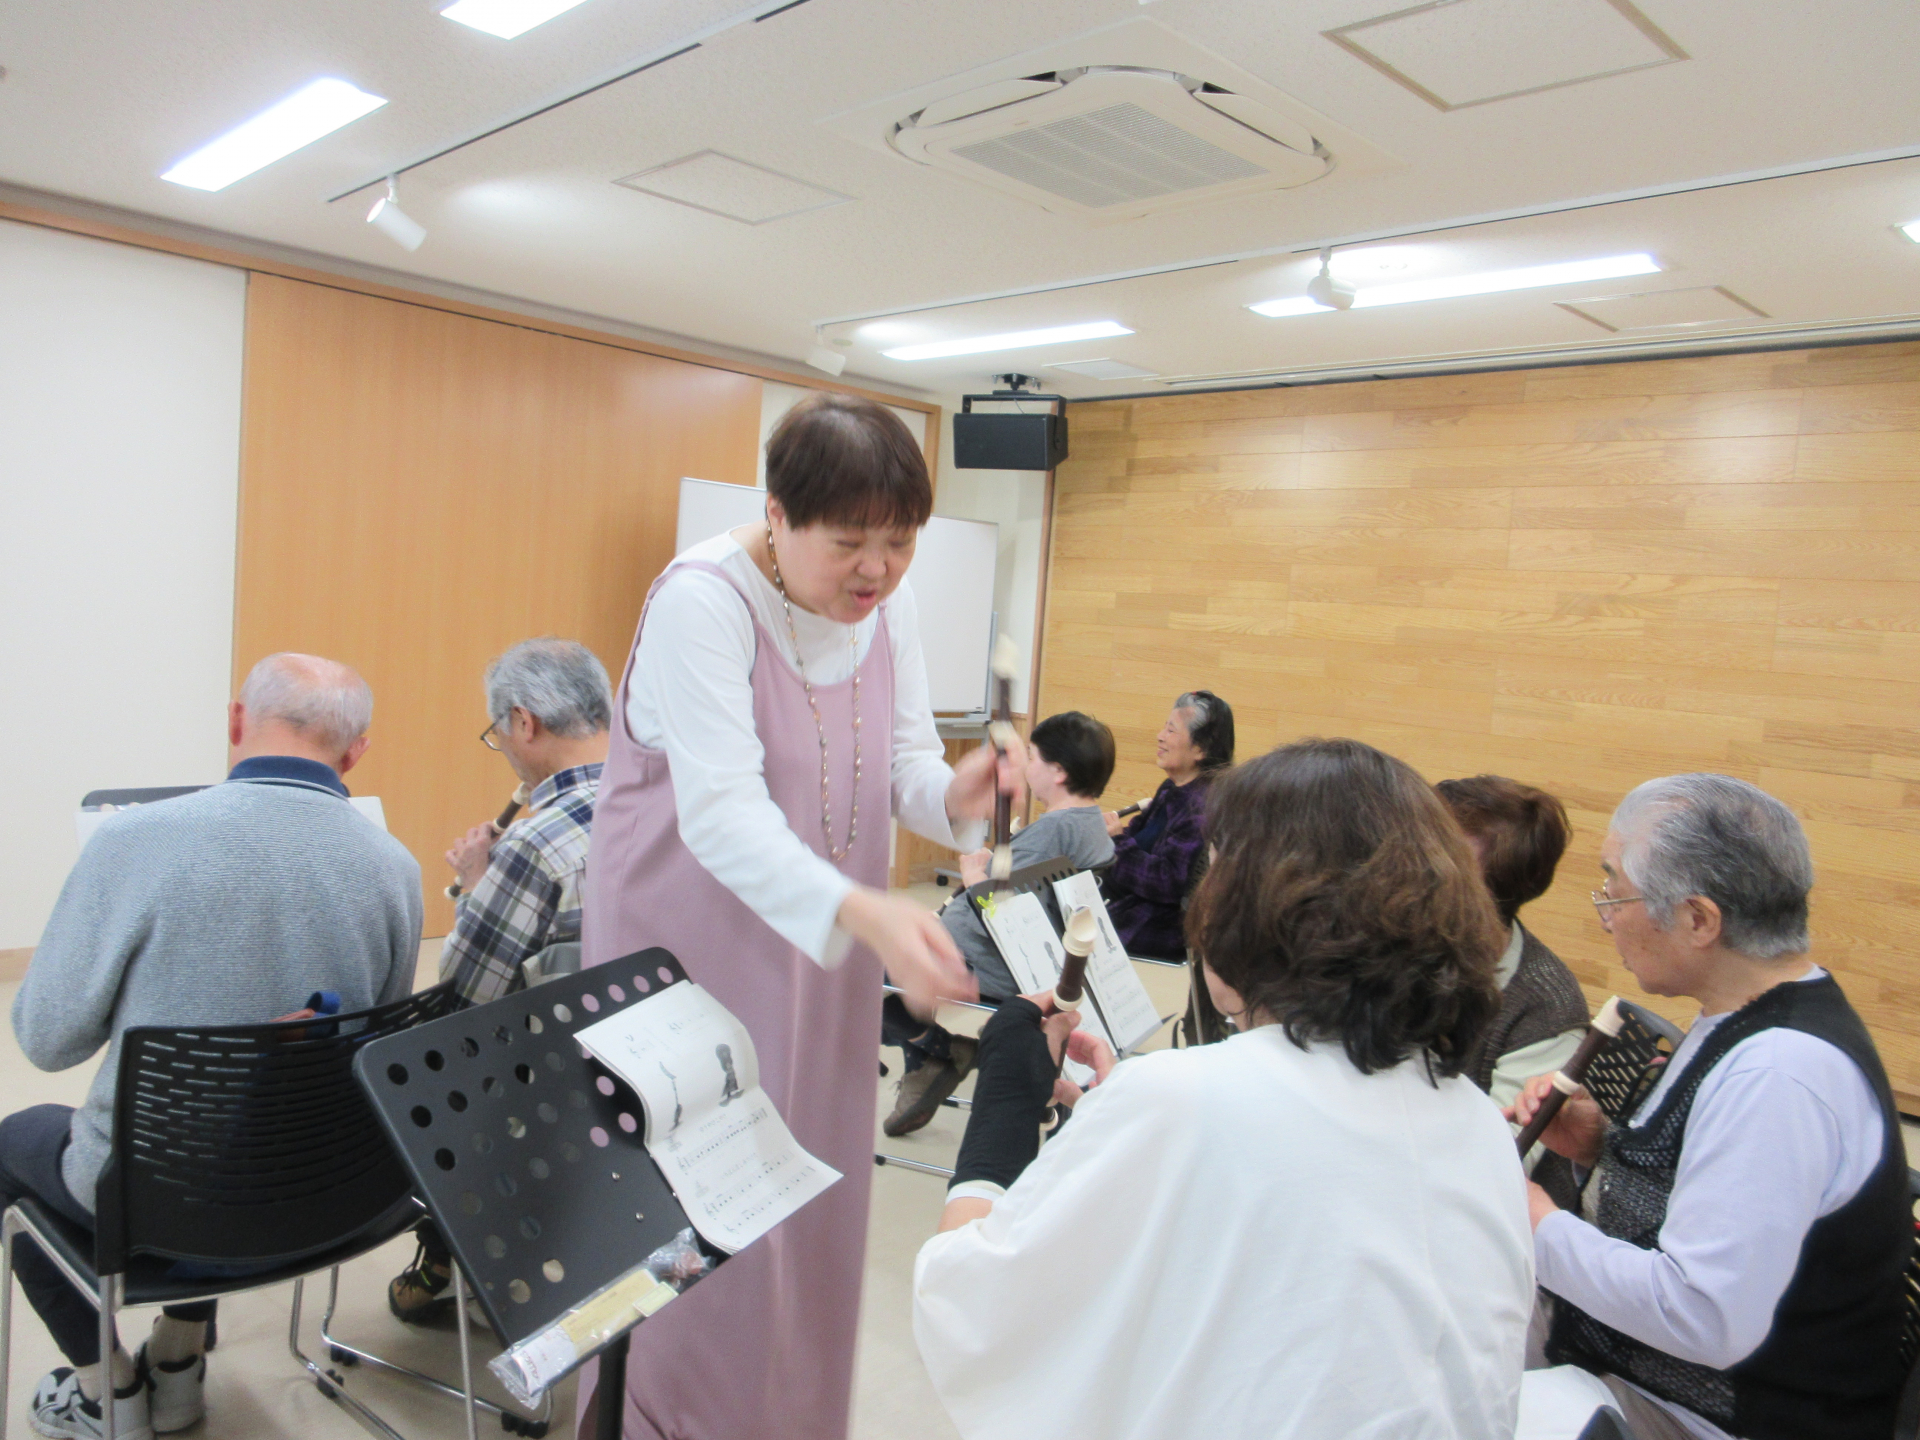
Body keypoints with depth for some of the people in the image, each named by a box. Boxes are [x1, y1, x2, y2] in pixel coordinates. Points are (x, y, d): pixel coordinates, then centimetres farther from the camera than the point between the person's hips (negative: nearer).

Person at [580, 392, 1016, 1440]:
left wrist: (955, 795, -26)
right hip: (696, 938, -5)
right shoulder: (704, 598, -22)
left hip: (819, 951, 6)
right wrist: (862, 912, -47)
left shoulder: (887, 603, -2)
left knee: (806, 1210, 15)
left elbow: (904, 762, -2)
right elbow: (721, 811, -32)